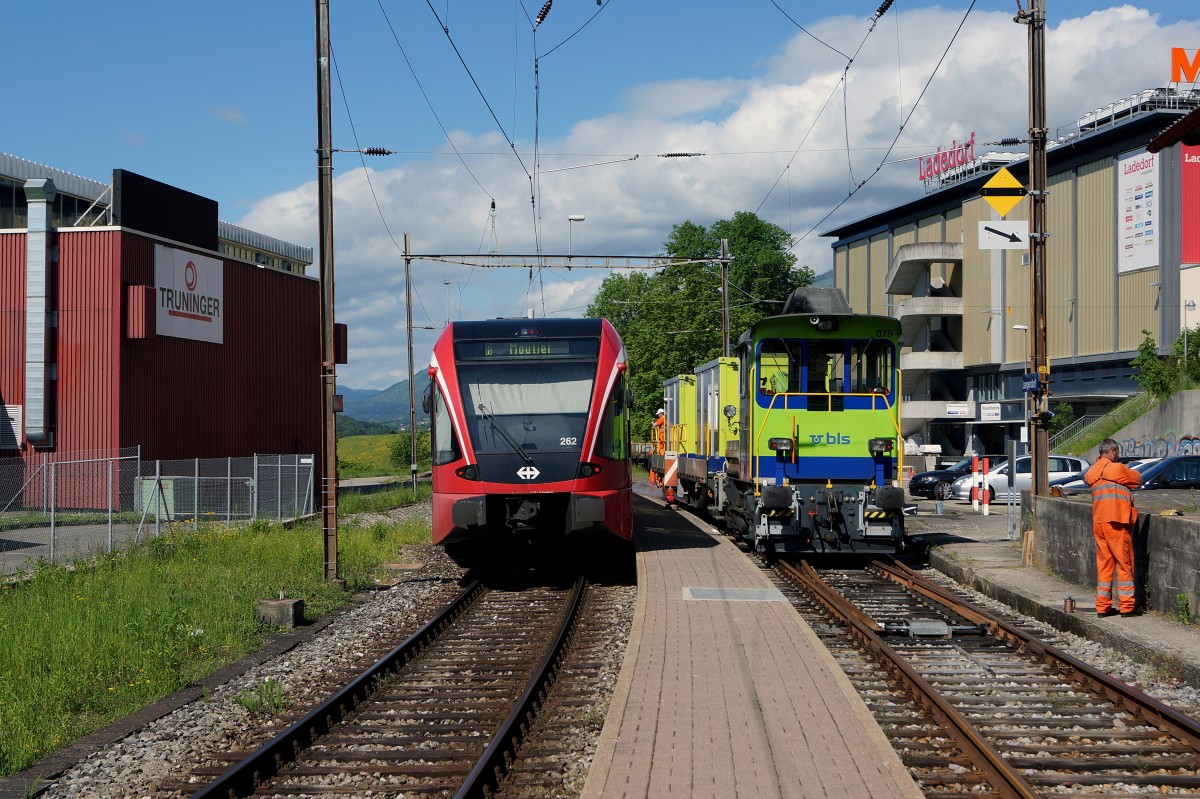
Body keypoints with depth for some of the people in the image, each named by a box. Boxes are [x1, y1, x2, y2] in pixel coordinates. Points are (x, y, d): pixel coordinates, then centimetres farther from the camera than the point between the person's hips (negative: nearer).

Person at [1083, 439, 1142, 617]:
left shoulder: (1092, 472, 10)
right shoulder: (1117, 469, -7)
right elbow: (1138, 479, 4)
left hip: (1098, 522, 6)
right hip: (1116, 522, -6)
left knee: (1104, 564, 10)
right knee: (1125, 564, 1)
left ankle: (1103, 606, 9)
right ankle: (1127, 605, 1)